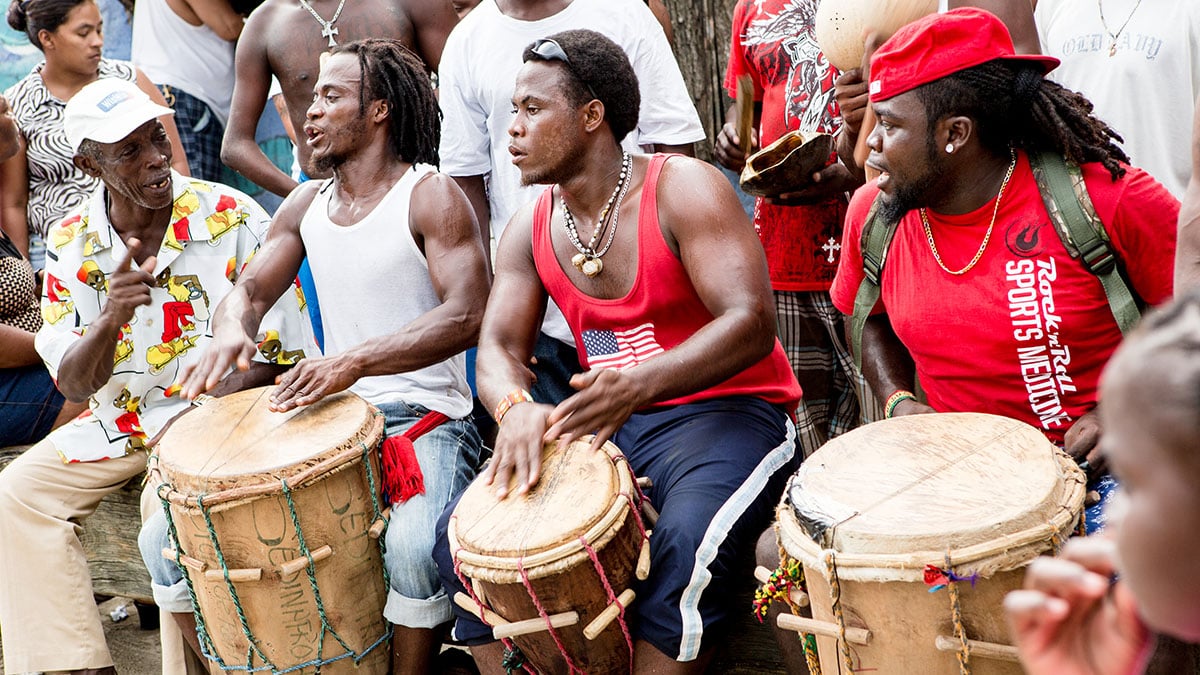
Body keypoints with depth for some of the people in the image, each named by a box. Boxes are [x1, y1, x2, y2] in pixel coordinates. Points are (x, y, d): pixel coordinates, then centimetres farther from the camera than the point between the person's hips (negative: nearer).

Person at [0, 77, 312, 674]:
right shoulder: (71, 243, -4)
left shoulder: (233, 221, -13)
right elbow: (74, 386, -6)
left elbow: (277, 356, -9)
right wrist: (111, 319, -27)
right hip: (117, 417, 5)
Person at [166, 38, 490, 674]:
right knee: (167, 538, -5)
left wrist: (355, 361, -32)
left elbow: (466, 316, -19)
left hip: (423, 414, -6)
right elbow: (250, 289, 11)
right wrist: (231, 330, -15)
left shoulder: (429, 196, -7)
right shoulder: (306, 205, 13)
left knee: (414, 546, -38)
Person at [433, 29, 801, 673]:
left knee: (685, 546, -36)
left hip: (727, 410, -6)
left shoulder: (682, 189, -13)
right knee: (459, 534, -9)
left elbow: (750, 323, -22)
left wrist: (638, 384, -38)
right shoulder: (531, 228, 6)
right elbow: (499, 347, 0)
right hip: (604, 423, 6)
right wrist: (516, 407, -26)